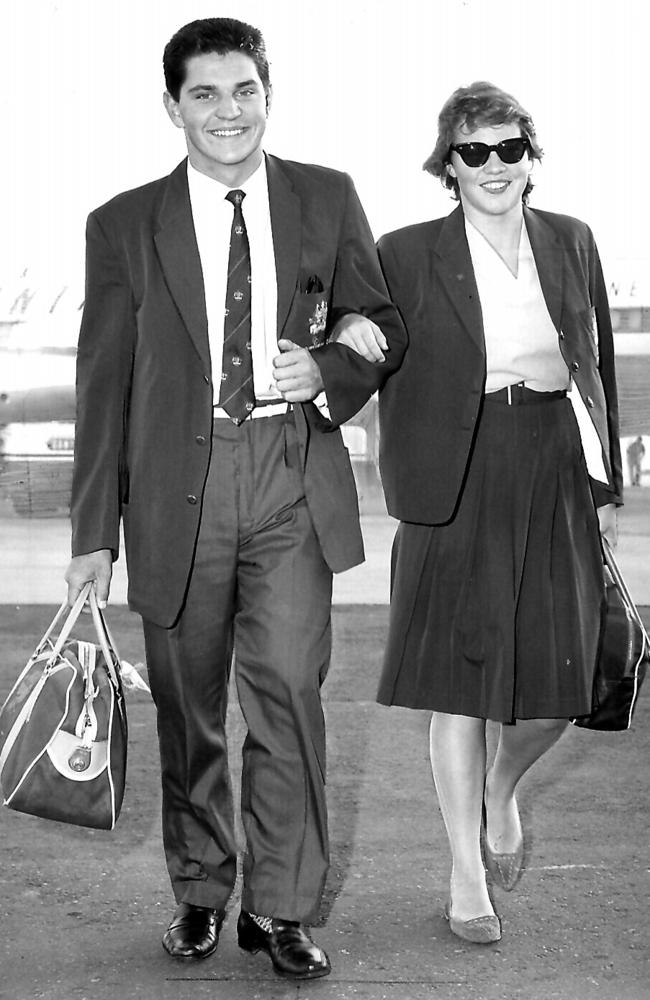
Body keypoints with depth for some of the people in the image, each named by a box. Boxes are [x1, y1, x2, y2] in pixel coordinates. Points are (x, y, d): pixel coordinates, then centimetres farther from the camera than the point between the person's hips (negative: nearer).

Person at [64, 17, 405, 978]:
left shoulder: (327, 198, 7)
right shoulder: (124, 226, 4)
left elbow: (382, 324, 14)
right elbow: (103, 385, 5)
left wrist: (326, 369, -9)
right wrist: (94, 530, 3)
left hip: (294, 475, 0)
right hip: (179, 481, 1)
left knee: (288, 687, -9)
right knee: (188, 708, 9)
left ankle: (279, 906, 4)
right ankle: (201, 894, 27)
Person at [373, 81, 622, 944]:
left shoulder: (572, 243, 9)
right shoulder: (407, 256, -1)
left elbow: (597, 368, 13)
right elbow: (393, 381, 1)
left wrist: (606, 483, 11)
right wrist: (409, 493, -11)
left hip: (559, 482, 3)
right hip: (461, 485, -3)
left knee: (559, 683, 5)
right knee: (460, 685, 2)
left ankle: (502, 788, 39)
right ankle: (468, 878, 17)